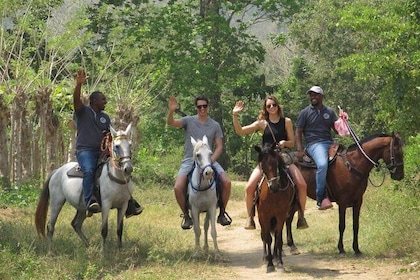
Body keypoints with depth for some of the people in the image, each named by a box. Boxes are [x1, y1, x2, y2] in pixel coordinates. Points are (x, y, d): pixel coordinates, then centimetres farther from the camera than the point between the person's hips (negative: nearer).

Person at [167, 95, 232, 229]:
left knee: (226, 182, -19)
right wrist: (171, 111, -32)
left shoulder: (215, 125, 8)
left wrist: (211, 160, -11)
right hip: (190, 160, -1)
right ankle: (186, 216, 0)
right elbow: (171, 123, -11)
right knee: (178, 188, -22)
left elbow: (219, 146, 5)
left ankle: (222, 213, 0)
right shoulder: (189, 121, 4)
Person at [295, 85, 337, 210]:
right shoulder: (305, 113, 8)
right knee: (322, 164, -33)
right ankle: (320, 199, -29)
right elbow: (298, 132, 5)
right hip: (314, 144, -5)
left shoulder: (329, 112, 18)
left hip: (330, 143, 6)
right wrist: (299, 151, -8)